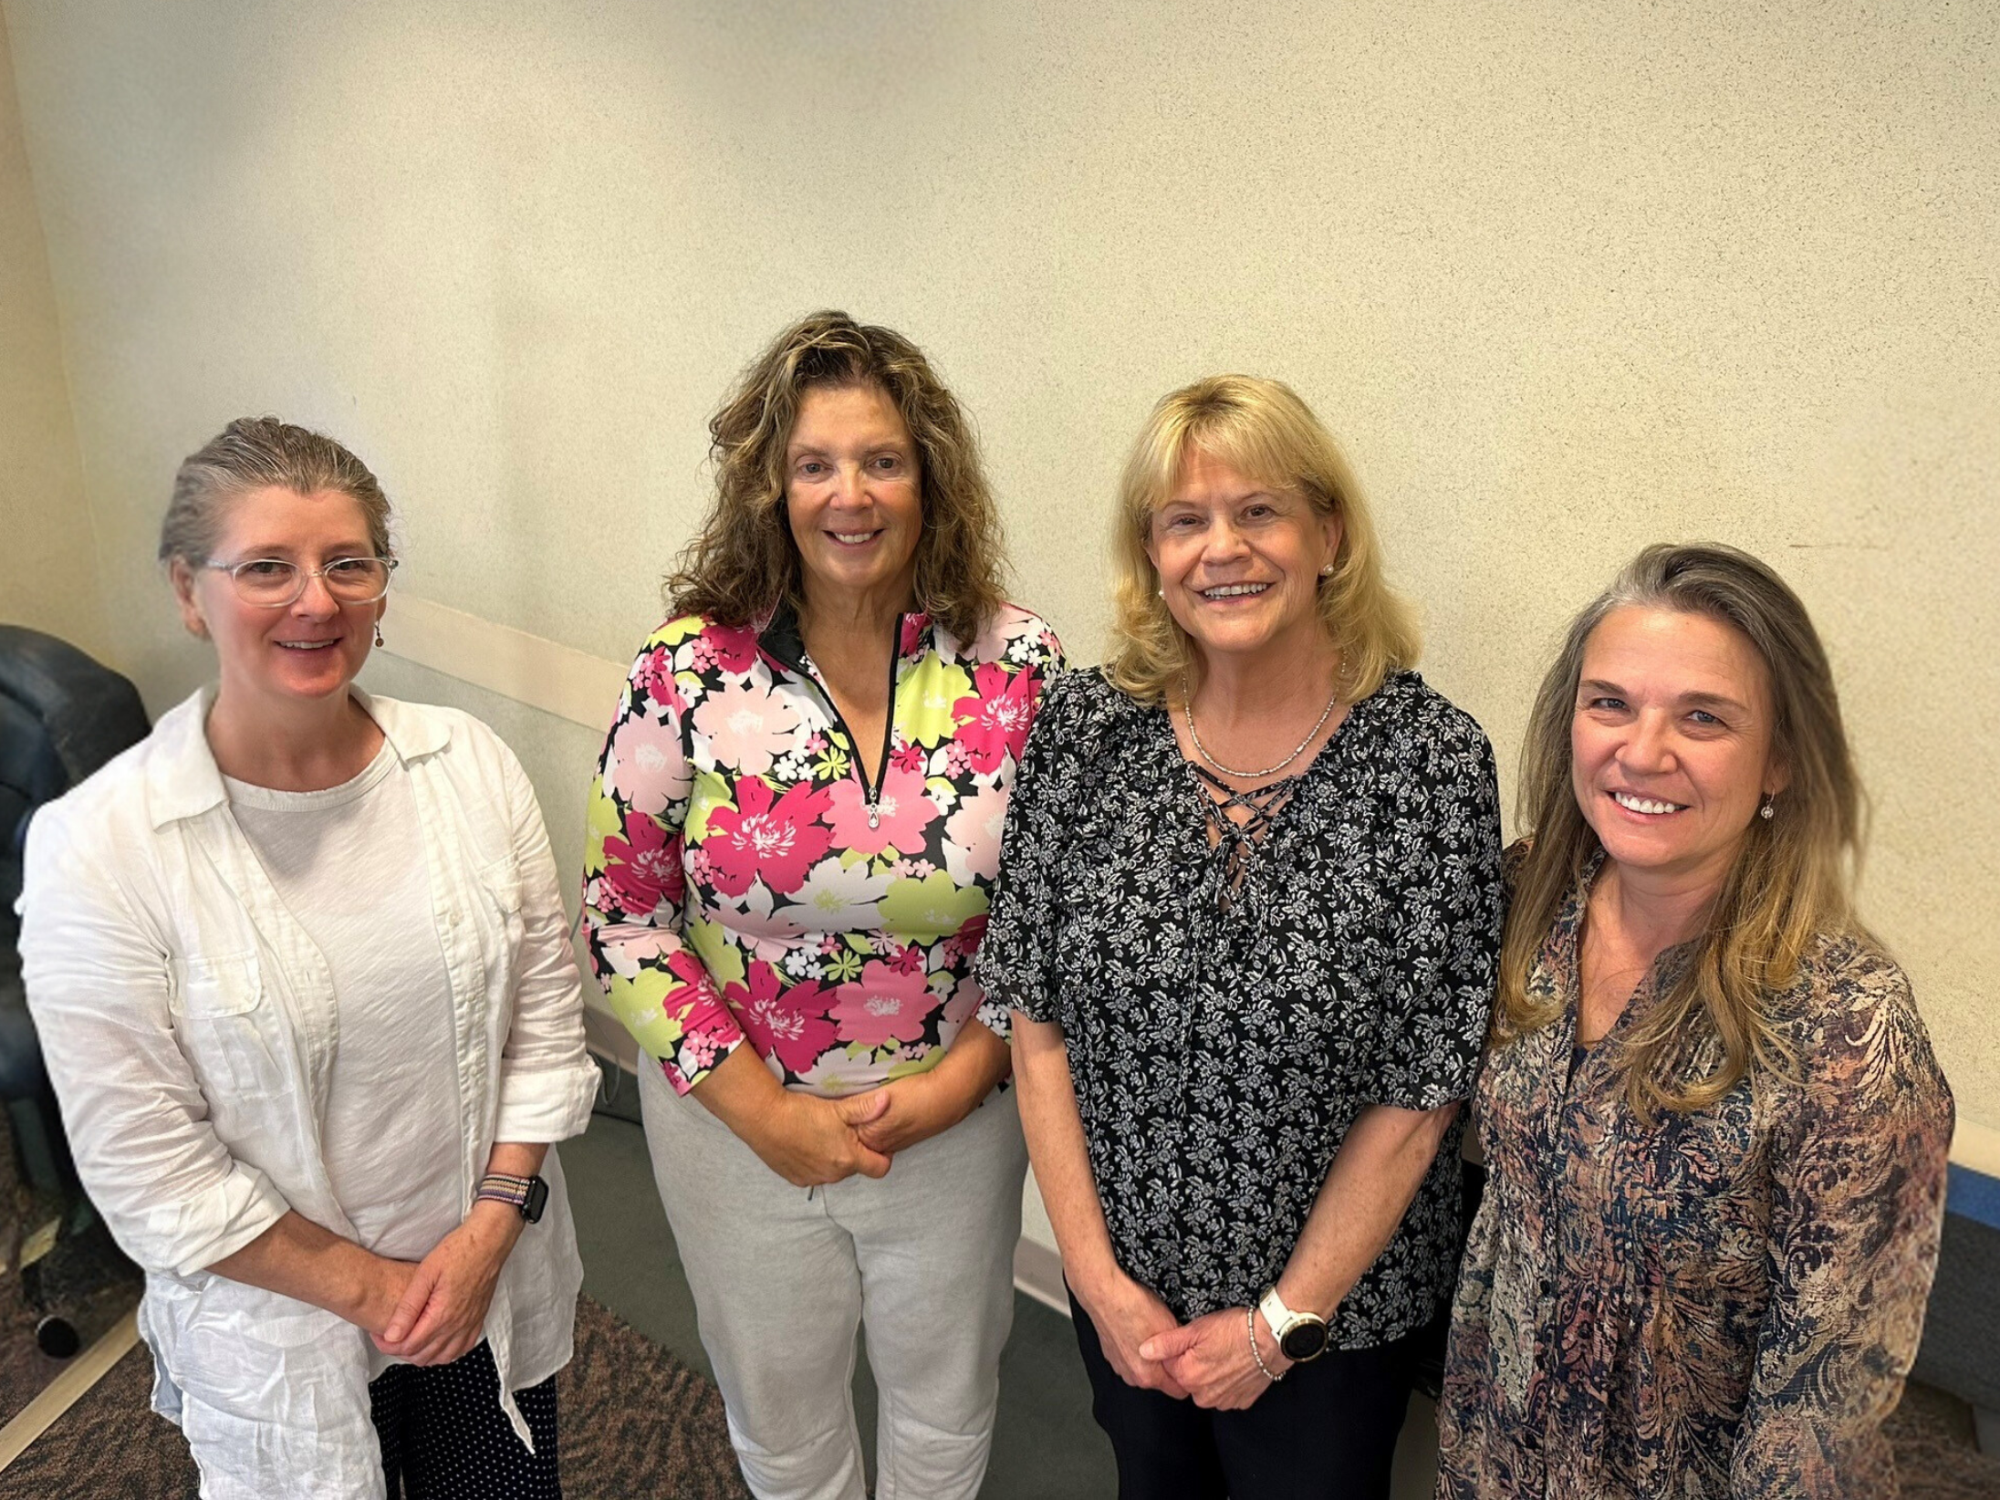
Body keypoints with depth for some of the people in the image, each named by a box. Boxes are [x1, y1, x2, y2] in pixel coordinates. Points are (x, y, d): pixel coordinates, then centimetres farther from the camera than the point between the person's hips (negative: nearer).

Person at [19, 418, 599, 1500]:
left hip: (496, 1285, 3)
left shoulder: (471, 765, -8)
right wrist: (374, 1288, -11)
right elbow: (150, 1175, -15)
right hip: (278, 1327, -3)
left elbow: (546, 1017, -3)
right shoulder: (95, 850, -18)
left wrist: (488, 1227, -11)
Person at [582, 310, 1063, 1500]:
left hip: (957, 1120, 1)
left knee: (947, 1403, 26)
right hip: (738, 1120, 0)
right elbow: (622, 909, -9)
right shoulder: (689, 672, -15)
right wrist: (761, 1109, -13)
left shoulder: (1023, 668, -13)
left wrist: (962, 1078, -13)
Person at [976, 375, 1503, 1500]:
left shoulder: (1434, 758, -18)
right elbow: (1038, 1020, -7)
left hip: (1339, 1301, -2)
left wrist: (1283, 1320, -11)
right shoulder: (1086, 729, -11)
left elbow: (1422, 1091, -14)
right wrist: (1098, 1274, -9)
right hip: (1124, 1286, 3)